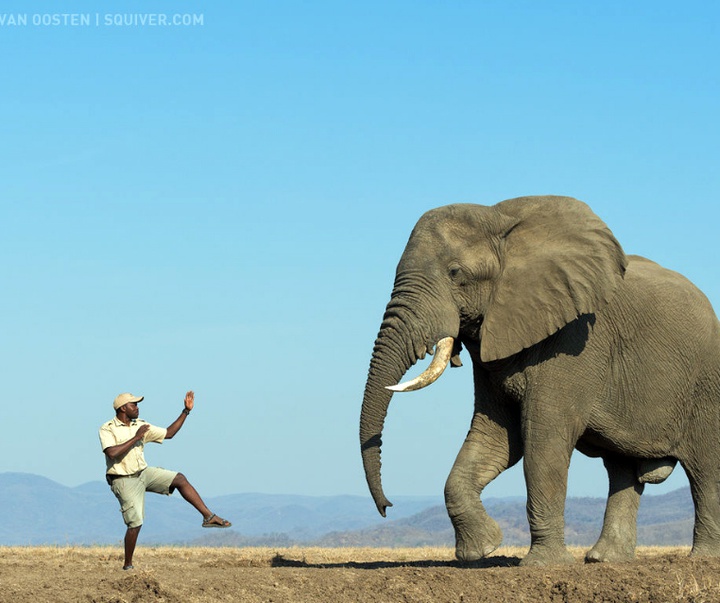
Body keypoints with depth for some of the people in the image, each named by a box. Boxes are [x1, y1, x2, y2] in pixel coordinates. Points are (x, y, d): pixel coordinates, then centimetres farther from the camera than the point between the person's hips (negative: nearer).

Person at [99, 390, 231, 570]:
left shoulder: (140, 426, 8)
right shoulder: (107, 430, -11)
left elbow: (168, 433, 12)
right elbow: (112, 453, -28)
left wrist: (186, 411, 7)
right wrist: (136, 438, -22)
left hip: (144, 473, 6)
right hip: (124, 480, -6)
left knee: (179, 479, -7)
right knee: (135, 523, -11)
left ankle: (208, 516, -6)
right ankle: (127, 565, 4)